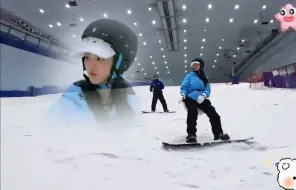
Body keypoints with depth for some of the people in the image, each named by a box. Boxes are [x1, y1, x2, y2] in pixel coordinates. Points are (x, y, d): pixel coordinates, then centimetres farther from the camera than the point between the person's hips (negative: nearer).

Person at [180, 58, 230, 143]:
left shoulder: (204, 78, 18)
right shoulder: (189, 76, 10)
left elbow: (207, 90, 6)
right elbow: (184, 87, 3)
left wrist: (203, 95, -17)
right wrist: (183, 94, -20)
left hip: (201, 99, 4)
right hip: (190, 98, -4)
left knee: (213, 114, -6)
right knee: (192, 113, -31)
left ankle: (218, 133, 8)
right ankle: (191, 135, -31)